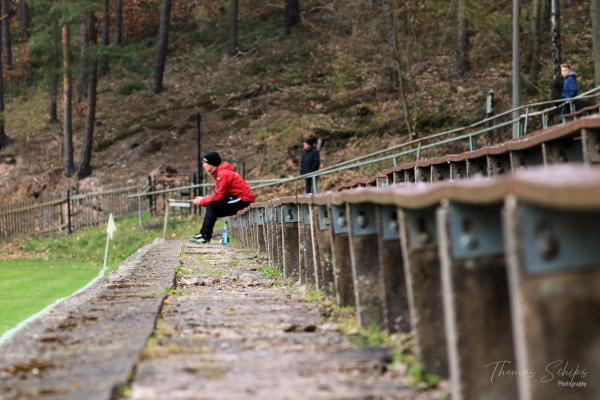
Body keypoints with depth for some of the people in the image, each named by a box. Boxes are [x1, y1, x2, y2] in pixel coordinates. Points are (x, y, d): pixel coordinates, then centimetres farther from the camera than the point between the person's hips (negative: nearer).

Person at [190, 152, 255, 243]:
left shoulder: (223, 174, -17)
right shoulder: (219, 173, 14)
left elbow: (218, 197, -19)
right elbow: (218, 195, 11)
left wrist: (201, 201, -8)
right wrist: (203, 199, 0)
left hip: (243, 200, -10)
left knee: (212, 206, -18)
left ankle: (205, 236, -19)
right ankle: (203, 234, 3)